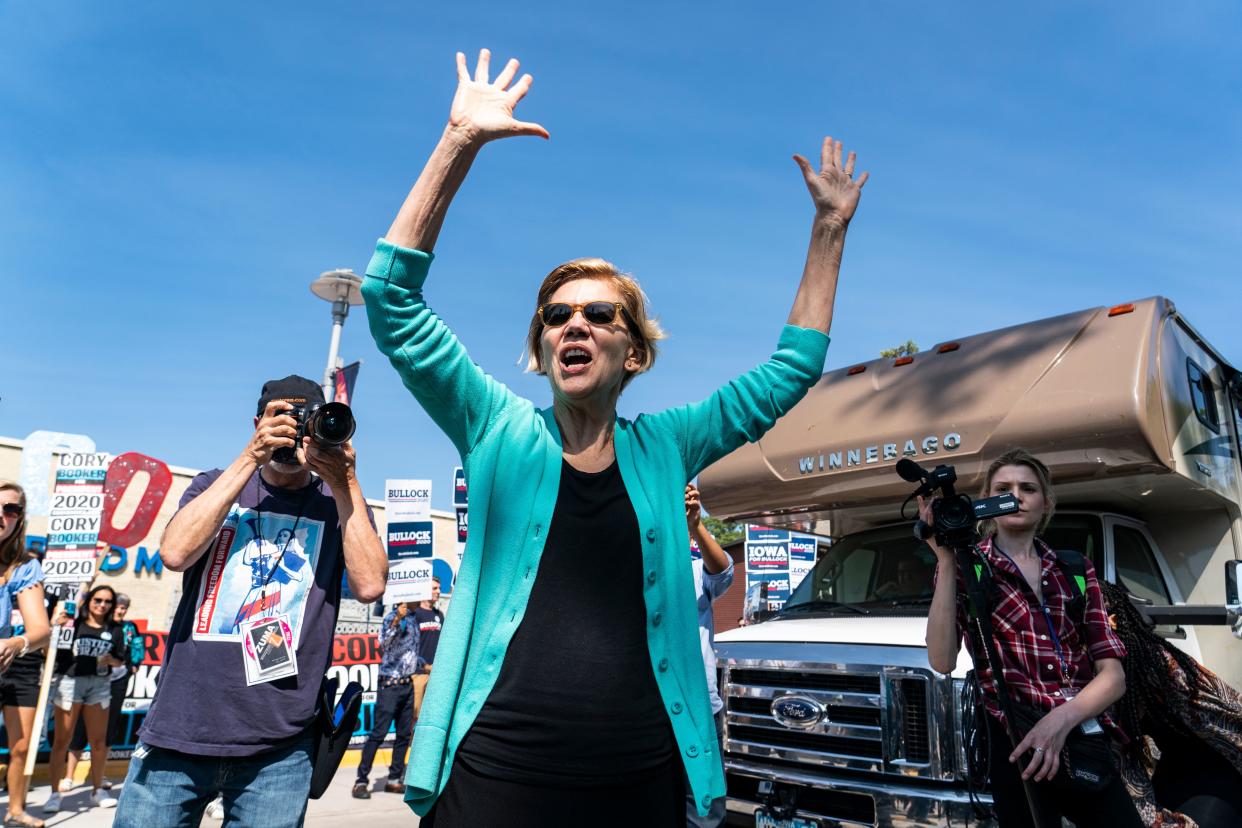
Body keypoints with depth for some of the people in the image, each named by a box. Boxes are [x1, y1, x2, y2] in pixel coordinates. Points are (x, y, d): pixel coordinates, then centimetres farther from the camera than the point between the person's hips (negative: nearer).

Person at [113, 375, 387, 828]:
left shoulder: (341, 505, 3)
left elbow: (370, 585, -13)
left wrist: (345, 484, -16)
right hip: (179, 731, 1)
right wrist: (250, 458, -14)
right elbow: (175, 553, -10)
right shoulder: (216, 484, 9)